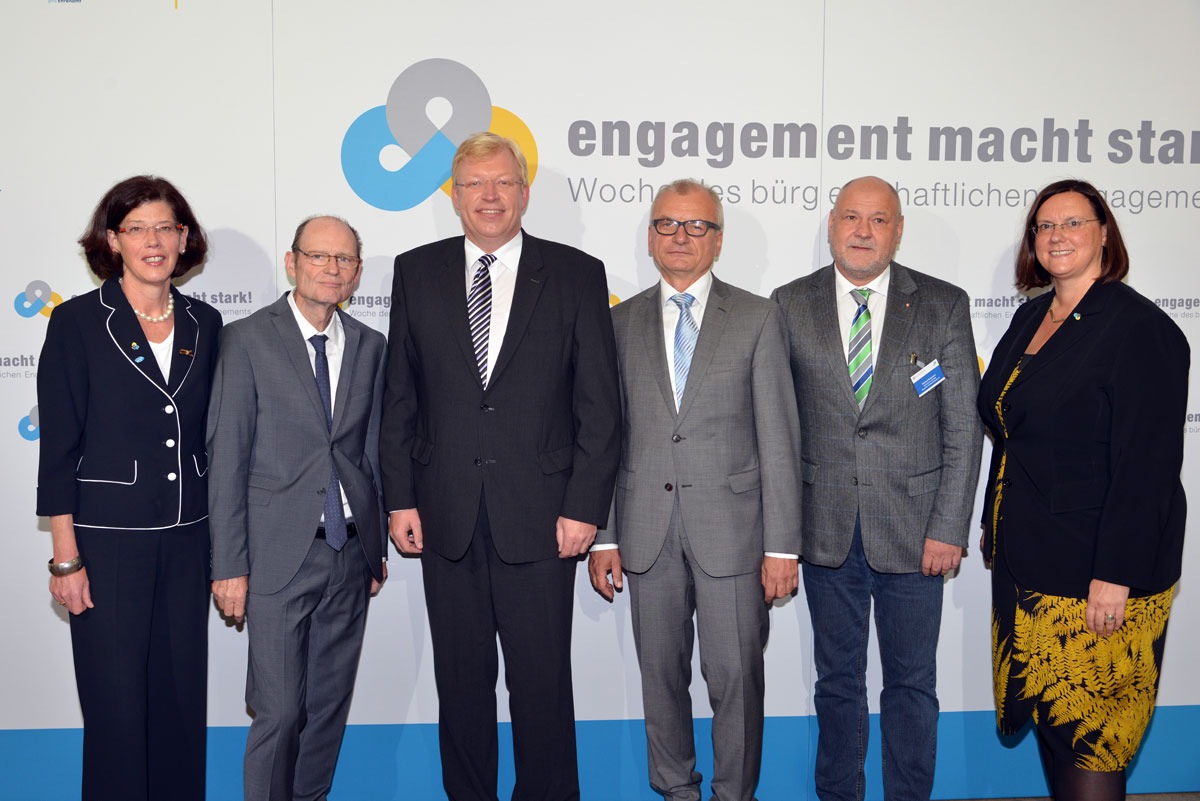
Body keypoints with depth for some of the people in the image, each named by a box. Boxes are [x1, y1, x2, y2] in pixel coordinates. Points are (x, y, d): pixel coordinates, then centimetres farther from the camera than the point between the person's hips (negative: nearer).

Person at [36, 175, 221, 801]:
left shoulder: (204, 323, 6)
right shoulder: (79, 322, -5)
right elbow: (59, 447, -6)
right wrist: (66, 557, -9)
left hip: (187, 538, 4)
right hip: (108, 538, -4)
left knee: (183, 695, 11)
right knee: (116, 702, 4)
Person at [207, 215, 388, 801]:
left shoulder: (370, 346, 9)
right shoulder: (247, 339, -4)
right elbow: (226, 458, -6)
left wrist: (377, 547, 13)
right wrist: (229, 565, -9)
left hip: (350, 554, 4)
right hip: (280, 555, -4)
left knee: (330, 705, 13)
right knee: (280, 711, -1)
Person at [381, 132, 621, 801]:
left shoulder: (578, 274, 1)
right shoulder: (417, 272, 8)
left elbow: (600, 405, -1)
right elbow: (400, 396, 9)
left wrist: (585, 507, -7)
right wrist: (401, 497, 3)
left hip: (540, 518, -2)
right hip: (447, 516, 2)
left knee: (543, 681, 5)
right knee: (461, 678, 13)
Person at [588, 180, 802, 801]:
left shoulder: (758, 318, 3)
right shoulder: (620, 323, 8)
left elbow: (779, 440, -1)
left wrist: (782, 545, -6)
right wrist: (602, 536, 1)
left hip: (731, 527, -2)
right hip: (647, 528, 2)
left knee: (735, 675, 3)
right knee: (661, 673, 11)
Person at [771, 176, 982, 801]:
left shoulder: (944, 305, 1)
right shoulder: (790, 305, 3)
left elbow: (963, 427, 0)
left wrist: (949, 528, -7)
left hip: (913, 530, -1)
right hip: (826, 531, 1)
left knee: (911, 684, 10)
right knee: (837, 680, 14)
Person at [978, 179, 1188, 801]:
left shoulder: (1139, 327, -13)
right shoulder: (1030, 318, 11)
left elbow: (1146, 465, -18)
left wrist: (1115, 576, -21)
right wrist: (995, 524, 18)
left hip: (1093, 572, -7)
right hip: (1026, 561, 8)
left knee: (1086, 730, 1)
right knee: (1047, 710, 16)